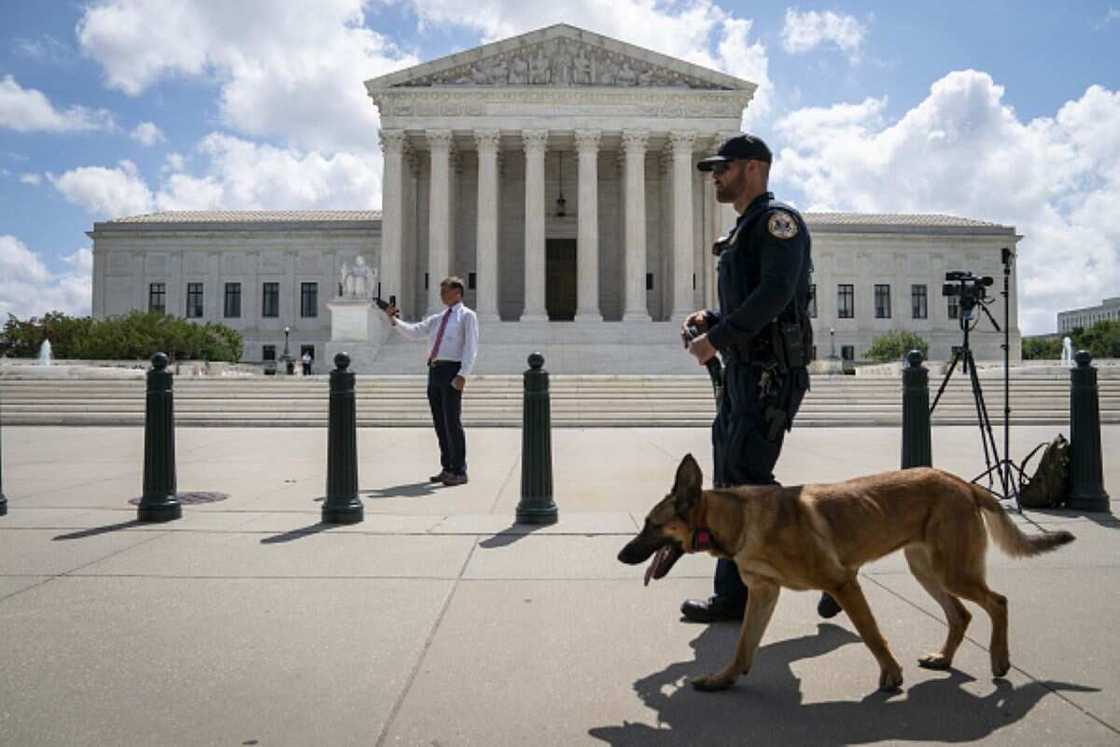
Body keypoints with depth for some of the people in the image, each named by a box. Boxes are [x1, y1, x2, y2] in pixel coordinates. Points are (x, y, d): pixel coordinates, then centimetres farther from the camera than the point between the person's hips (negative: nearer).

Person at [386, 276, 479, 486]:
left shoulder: (467, 316, 0)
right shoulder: (437, 319, 21)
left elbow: (471, 348, -9)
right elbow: (413, 332, 16)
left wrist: (462, 375, -18)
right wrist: (394, 320, 1)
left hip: (451, 371, -7)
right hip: (434, 370, 7)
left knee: (452, 421, -7)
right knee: (439, 422, 9)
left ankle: (459, 471, 1)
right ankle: (447, 469, 18)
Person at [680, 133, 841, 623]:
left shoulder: (777, 219, -7)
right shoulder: (744, 230, 22)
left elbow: (775, 293, -21)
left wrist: (716, 338, -20)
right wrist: (710, 319, 8)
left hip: (771, 372, -10)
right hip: (742, 370, 10)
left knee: (748, 480, -10)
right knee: (730, 484, 9)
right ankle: (734, 596, 17)